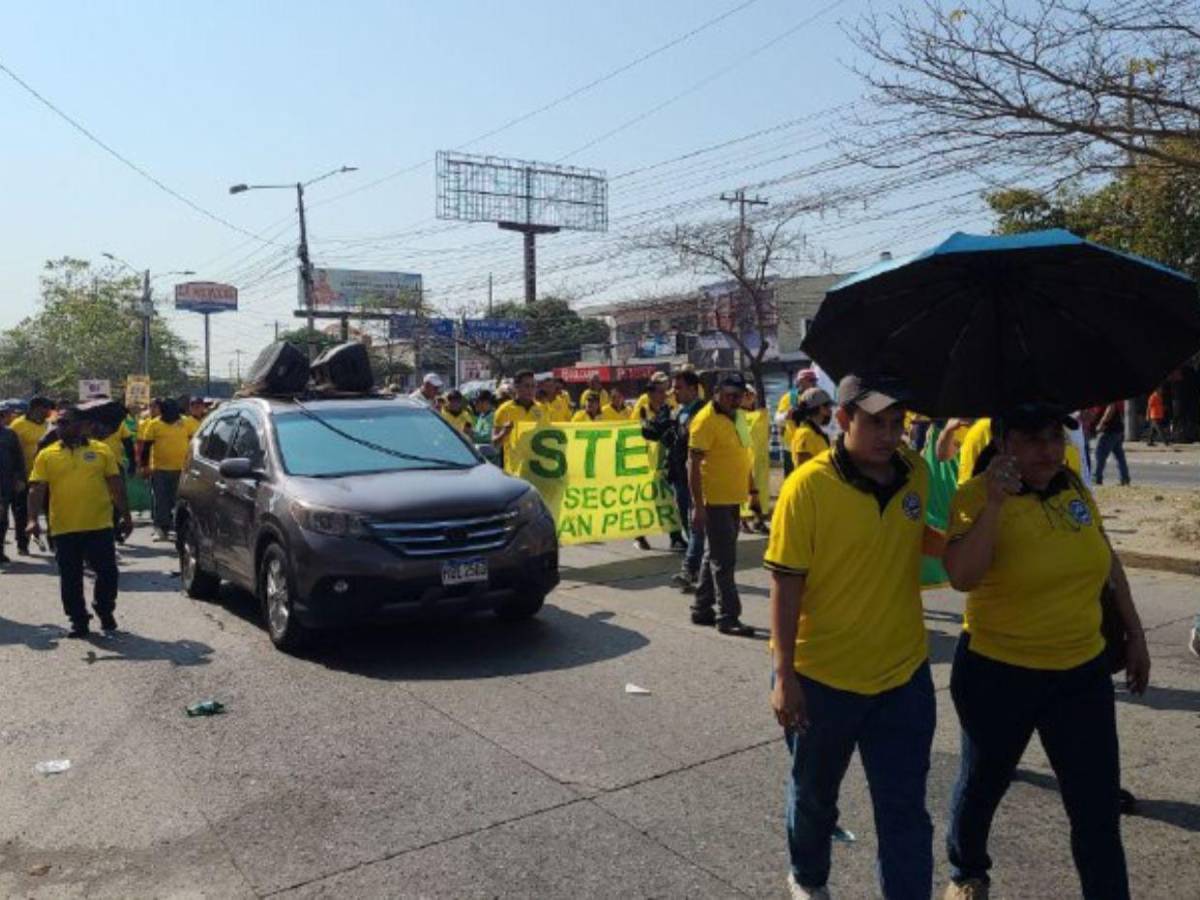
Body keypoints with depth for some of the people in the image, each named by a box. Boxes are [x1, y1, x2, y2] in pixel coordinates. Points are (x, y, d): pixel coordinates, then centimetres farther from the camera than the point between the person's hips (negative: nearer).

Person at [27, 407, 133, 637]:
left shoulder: (100, 450, 5)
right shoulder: (46, 455, 6)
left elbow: (116, 485, 7)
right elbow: (37, 489, 0)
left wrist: (126, 516, 5)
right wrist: (33, 519, -13)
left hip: (100, 525, -1)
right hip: (64, 529, 1)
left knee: (107, 572, 3)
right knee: (70, 579, 7)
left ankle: (105, 611, 26)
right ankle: (78, 621, 20)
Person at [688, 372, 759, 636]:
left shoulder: (736, 418, 13)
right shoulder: (706, 420, -14)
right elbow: (693, 464, -18)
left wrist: (752, 491, 19)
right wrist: (698, 505, -22)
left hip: (732, 500, 9)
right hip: (714, 502, -9)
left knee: (714, 556, 15)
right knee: (724, 561, -5)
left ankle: (702, 609, 26)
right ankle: (728, 617, 2)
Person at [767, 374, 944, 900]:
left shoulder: (916, 473, -4)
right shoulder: (807, 486, -19)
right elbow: (785, 585, -16)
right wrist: (784, 676, -17)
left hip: (904, 674, 3)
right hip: (822, 677, -2)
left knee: (905, 812, 8)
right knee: (814, 794, 21)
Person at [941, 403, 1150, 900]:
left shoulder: (1074, 487, -1)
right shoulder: (978, 495, -17)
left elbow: (1108, 562, 13)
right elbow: (962, 577, -32)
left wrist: (1134, 634, 16)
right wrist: (995, 502, -37)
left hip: (1082, 671, 4)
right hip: (998, 672, -3)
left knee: (1098, 806, 5)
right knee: (983, 784, 18)